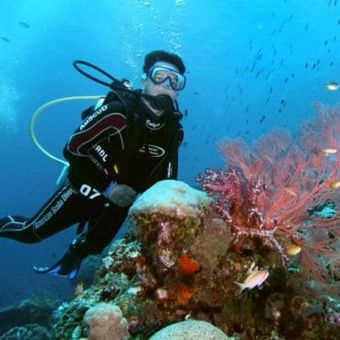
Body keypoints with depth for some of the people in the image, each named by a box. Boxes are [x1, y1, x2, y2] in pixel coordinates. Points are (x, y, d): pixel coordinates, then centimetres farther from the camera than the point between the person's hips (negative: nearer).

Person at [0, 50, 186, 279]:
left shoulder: (174, 130, -12)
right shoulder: (118, 113, -29)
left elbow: (166, 177, 2)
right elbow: (72, 150, -25)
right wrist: (107, 187, -25)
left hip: (120, 201, 4)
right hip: (85, 190, -4)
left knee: (91, 248, 20)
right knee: (31, 233, 10)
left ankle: (75, 253, 54)